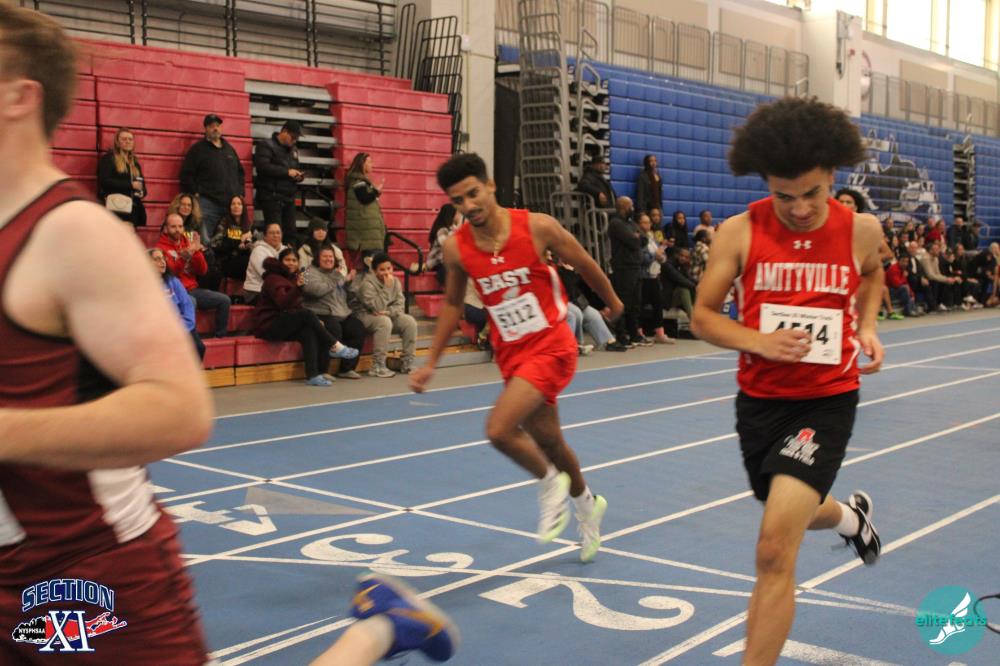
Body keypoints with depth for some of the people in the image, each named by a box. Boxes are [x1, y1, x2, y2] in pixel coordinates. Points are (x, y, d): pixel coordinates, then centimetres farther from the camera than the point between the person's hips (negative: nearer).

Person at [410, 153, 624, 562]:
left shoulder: (536, 227, -16)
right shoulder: (456, 248, -6)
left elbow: (584, 264, 2)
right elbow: (452, 304, 11)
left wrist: (611, 301, 16)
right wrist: (431, 363, 9)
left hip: (551, 346, -4)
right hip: (511, 355, 4)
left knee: (499, 429, -23)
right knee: (548, 442, 17)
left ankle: (550, 484, 6)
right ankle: (587, 504, 45)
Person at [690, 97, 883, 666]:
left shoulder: (862, 229, -8)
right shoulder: (739, 233, -11)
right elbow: (703, 317, -4)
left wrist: (867, 326, 0)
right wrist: (758, 340, -22)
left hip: (828, 400, -2)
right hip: (761, 399, 3)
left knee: (776, 550, -16)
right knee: (797, 511, 27)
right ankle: (851, 515, 64)